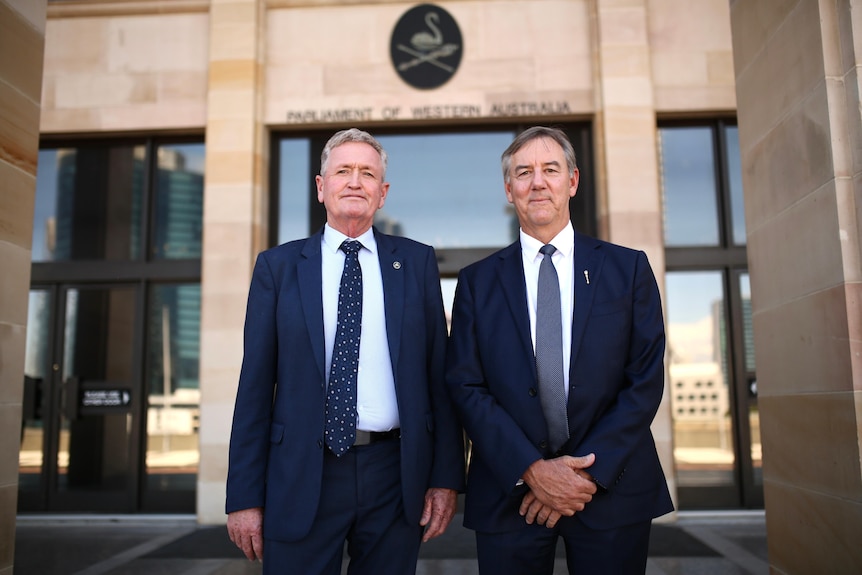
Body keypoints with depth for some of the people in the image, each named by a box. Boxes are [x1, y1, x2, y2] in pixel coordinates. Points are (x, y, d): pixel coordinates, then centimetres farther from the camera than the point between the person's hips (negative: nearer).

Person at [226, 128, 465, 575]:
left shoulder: (417, 262, 6)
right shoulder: (278, 266, 4)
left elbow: (439, 375, 4)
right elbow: (255, 386, 2)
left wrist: (446, 477, 0)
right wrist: (244, 496, 0)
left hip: (396, 476, 1)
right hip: (301, 480, 0)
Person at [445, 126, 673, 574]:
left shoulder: (628, 268, 3)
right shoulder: (477, 281, 4)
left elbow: (646, 379, -2)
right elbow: (466, 386, -2)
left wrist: (590, 471, -10)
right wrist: (531, 469, -12)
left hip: (611, 490, 0)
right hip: (509, 494, 0)